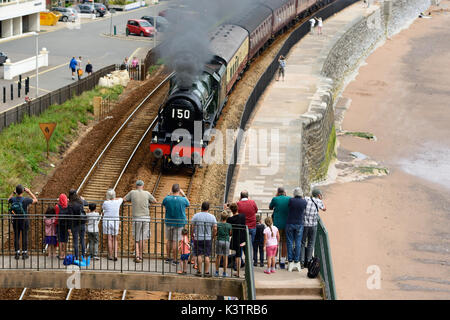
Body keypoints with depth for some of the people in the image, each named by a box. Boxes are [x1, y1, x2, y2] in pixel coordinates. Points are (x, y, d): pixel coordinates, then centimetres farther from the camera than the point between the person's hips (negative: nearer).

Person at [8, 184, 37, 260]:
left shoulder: (13, 199, -10)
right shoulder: (25, 200, -19)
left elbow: (8, 200, 17)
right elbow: (35, 200, -1)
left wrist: (13, 193, 13)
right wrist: (29, 192, 3)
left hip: (15, 221, 2)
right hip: (24, 221, -2)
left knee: (16, 237, 10)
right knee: (24, 237, 8)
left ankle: (17, 254, 13)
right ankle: (24, 253, 13)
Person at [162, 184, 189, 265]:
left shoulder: (167, 199, -10)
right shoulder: (183, 200, -14)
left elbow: (163, 203, 14)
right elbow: (188, 204, 10)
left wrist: (169, 194, 15)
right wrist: (183, 195, 16)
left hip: (169, 222, 2)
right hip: (179, 223, -2)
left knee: (169, 240, 15)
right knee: (175, 241, 0)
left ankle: (168, 258, 24)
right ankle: (174, 260, 4)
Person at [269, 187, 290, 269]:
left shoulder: (275, 199, -7)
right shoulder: (289, 199, 0)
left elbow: (270, 207, 11)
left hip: (278, 224, -3)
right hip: (287, 224, 3)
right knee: (285, 242, 9)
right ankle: (282, 262, 12)